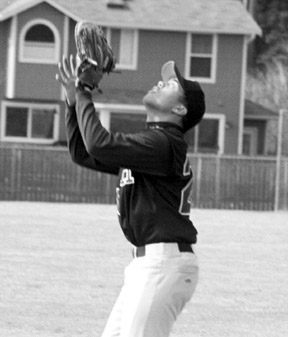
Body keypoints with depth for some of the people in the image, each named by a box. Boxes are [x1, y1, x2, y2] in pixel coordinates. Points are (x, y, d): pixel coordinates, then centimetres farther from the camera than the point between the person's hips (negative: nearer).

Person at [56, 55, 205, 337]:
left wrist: (83, 95, -11)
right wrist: (73, 97, 12)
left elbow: (100, 144, -24)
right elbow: (83, 153, 21)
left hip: (165, 264, -10)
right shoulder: (147, 142, 19)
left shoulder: (164, 143, -13)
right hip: (146, 262, 10)